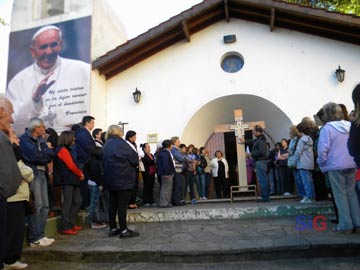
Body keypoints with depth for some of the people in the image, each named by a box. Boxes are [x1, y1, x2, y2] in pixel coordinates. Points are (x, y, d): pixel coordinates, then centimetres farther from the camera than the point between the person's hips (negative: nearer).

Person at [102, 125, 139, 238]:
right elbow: (134, 156, -10)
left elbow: (103, 161, 16)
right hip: (123, 178, -7)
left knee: (112, 203, 12)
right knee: (122, 204, -3)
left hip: (110, 178, 8)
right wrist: (135, 163, 10)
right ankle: (124, 230, 2)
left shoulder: (106, 145, 11)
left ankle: (113, 229, 19)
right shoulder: (120, 143, -11)